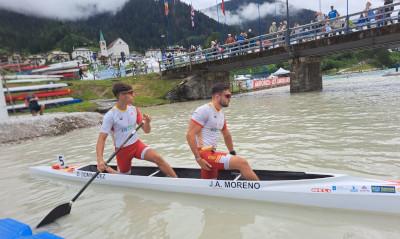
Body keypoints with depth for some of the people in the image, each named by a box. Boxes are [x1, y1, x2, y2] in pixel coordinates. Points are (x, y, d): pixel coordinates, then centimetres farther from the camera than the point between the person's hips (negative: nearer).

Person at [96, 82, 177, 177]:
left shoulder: (134, 110, -3)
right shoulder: (110, 115, -17)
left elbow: (147, 130, 0)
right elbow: (102, 138, -19)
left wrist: (147, 122, -23)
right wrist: (100, 160, -33)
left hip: (137, 144, 3)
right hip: (122, 150, -3)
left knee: (157, 158, -21)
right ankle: (106, 169, 41)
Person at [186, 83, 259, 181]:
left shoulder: (221, 114, 14)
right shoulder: (204, 110, -12)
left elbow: (226, 135, 27)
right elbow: (190, 135, -17)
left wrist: (233, 153, 25)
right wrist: (198, 158, -19)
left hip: (211, 154, 9)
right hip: (205, 154, -9)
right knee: (242, 163, -18)